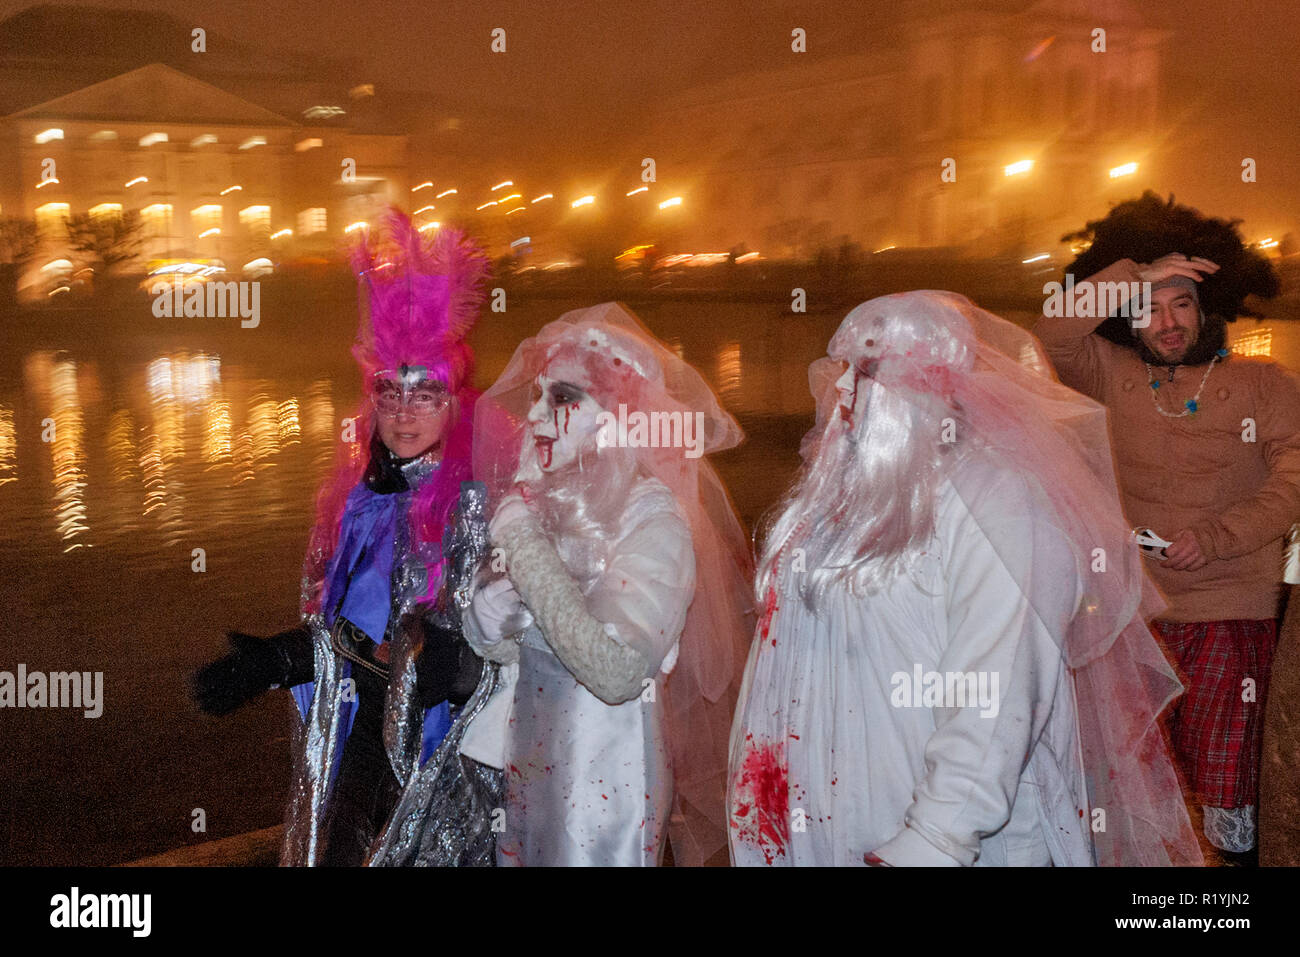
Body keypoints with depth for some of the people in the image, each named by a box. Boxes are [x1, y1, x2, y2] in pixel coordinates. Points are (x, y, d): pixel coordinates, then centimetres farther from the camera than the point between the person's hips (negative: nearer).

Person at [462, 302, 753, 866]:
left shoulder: (652, 521, -19)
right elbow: (516, 649, 9)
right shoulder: (536, 502, -1)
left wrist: (527, 548, -26)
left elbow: (616, 674, -32)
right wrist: (486, 623, -15)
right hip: (527, 765, 6)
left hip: (605, 774, -6)